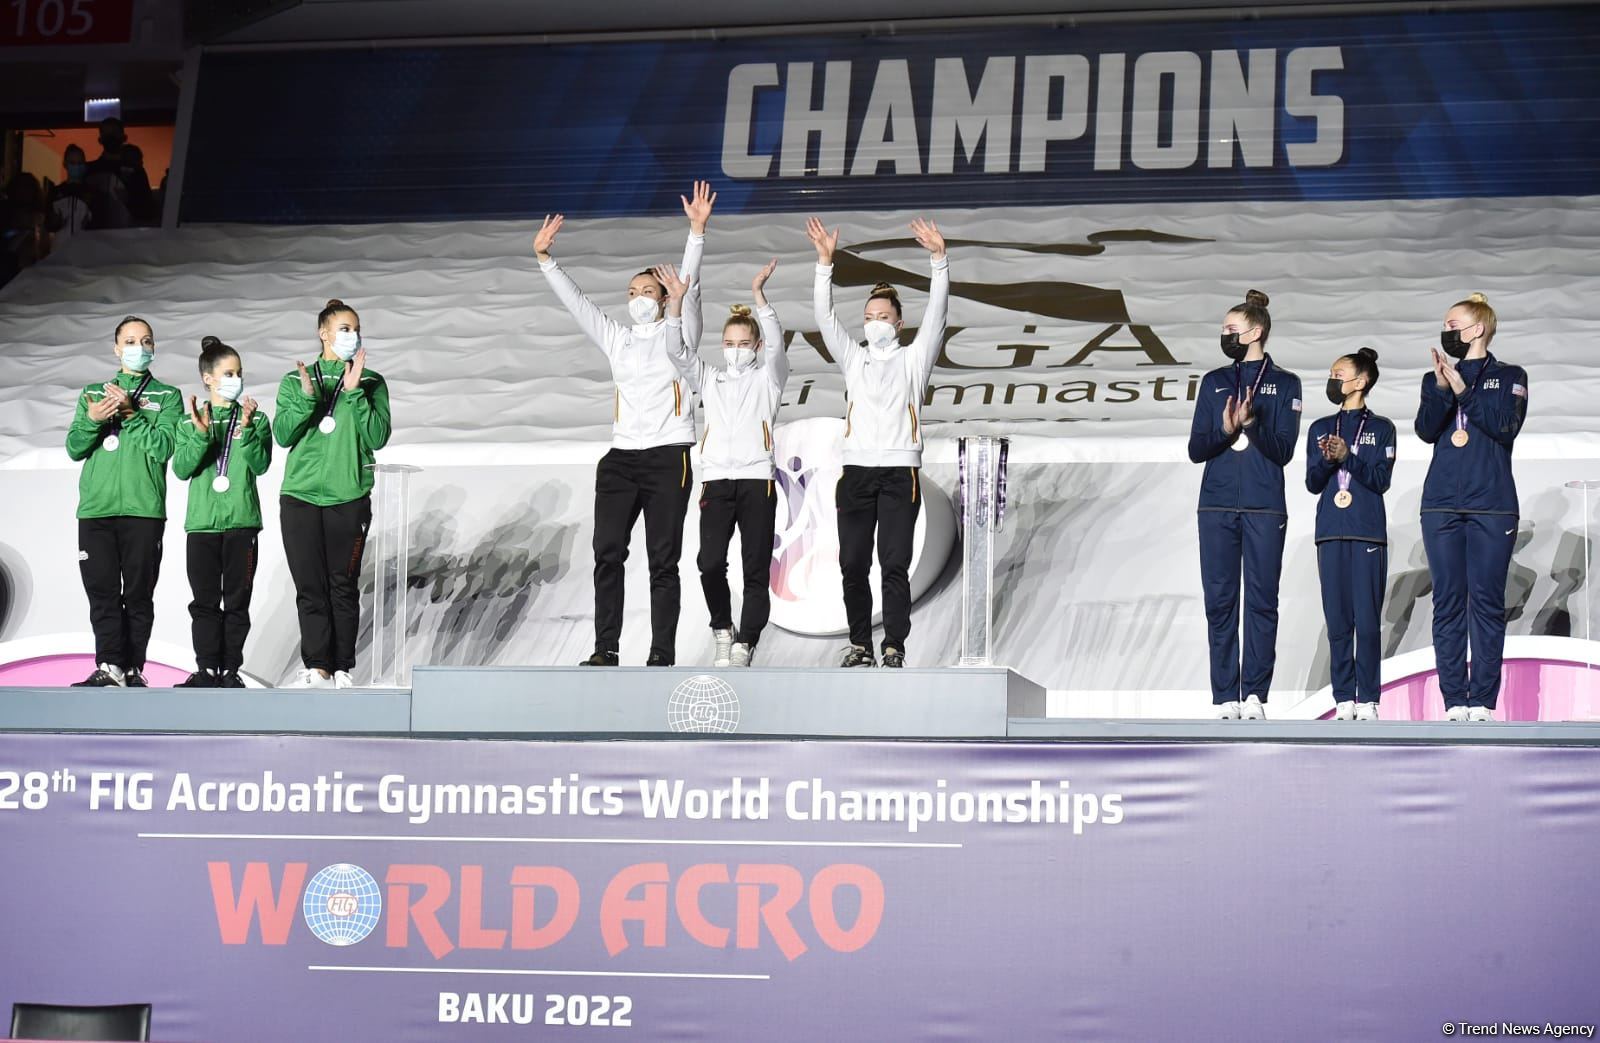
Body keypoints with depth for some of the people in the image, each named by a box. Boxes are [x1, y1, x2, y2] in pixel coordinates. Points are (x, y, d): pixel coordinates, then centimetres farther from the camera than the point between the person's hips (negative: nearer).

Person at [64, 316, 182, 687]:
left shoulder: (167, 397, 11)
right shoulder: (93, 394, 18)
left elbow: (163, 447, -4)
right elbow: (74, 448, 8)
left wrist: (130, 414, -14)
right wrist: (92, 419, -11)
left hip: (143, 508, -2)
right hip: (96, 507, 2)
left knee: (139, 593, -2)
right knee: (102, 593, -5)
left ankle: (132, 669, 0)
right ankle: (110, 667, -9)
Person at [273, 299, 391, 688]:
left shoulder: (371, 383, 7)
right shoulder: (295, 382, 10)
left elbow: (378, 437, -5)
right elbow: (283, 435, -1)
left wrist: (355, 393, -13)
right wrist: (307, 398, -15)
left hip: (349, 498, -1)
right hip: (300, 496, 1)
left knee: (343, 585, 0)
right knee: (310, 587, -1)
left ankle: (342, 668, 5)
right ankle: (317, 667, 1)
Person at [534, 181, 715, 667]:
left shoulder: (677, 337, 7)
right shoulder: (617, 340, 19)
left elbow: (688, 286, -5)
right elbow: (576, 302, 15)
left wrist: (697, 231, -17)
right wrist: (545, 258, 6)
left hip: (668, 458, -4)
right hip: (622, 457, 4)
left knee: (663, 561, -3)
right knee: (607, 553, -4)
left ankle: (663, 655, -3)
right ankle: (605, 650, -3)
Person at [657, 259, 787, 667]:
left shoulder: (768, 378, 13)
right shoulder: (710, 380, 20)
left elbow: (776, 345, -5)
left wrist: (758, 295, -16)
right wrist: (676, 303, -7)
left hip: (757, 480, -2)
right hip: (717, 481, 2)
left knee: (756, 569, -5)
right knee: (710, 563, -12)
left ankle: (744, 645, -1)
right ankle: (722, 631, 6)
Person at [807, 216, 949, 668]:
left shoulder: (913, 359, 11)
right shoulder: (853, 358, 18)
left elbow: (936, 313, -1)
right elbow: (825, 318, 8)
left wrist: (939, 259, -13)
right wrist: (825, 262, -4)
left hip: (899, 473, -3)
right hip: (857, 472, 3)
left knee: (895, 564, -8)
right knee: (853, 564, 1)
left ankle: (894, 647, -6)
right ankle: (860, 644, 9)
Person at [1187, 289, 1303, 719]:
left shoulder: (1284, 384, 7)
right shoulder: (1214, 382, 15)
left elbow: (1283, 451, 0)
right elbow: (1196, 450, 8)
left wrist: (1253, 422, -17)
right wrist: (1225, 429, -11)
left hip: (1264, 509, -2)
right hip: (1217, 507, 2)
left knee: (1262, 600, -5)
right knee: (1220, 601, -1)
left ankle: (1255, 695, -4)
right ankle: (1225, 698, 0)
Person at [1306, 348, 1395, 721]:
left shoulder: (1381, 429, 6)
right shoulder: (1321, 429, 15)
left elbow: (1381, 479, -4)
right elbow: (1312, 483, 8)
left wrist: (1348, 456, -16)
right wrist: (1326, 460, -12)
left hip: (1368, 534, -3)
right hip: (1331, 533, 3)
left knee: (1368, 620, -7)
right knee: (1337, 620, 0)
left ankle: (1368, 700, -4)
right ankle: (1344, 700, 2)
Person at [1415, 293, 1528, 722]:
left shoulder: (1509, 377, 7)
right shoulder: (1436, 378, 15)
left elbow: (1505, 427, -8)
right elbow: (1426, 430, 0)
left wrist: (1463, 389, -12)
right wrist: (1441, 388, -15)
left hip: (1492, 506, -3)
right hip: (1442, 505, 3)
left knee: (1487, 601, -5)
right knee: (1447, 602, -1)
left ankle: (1483, 701, -4)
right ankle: (1454, 700, 0)